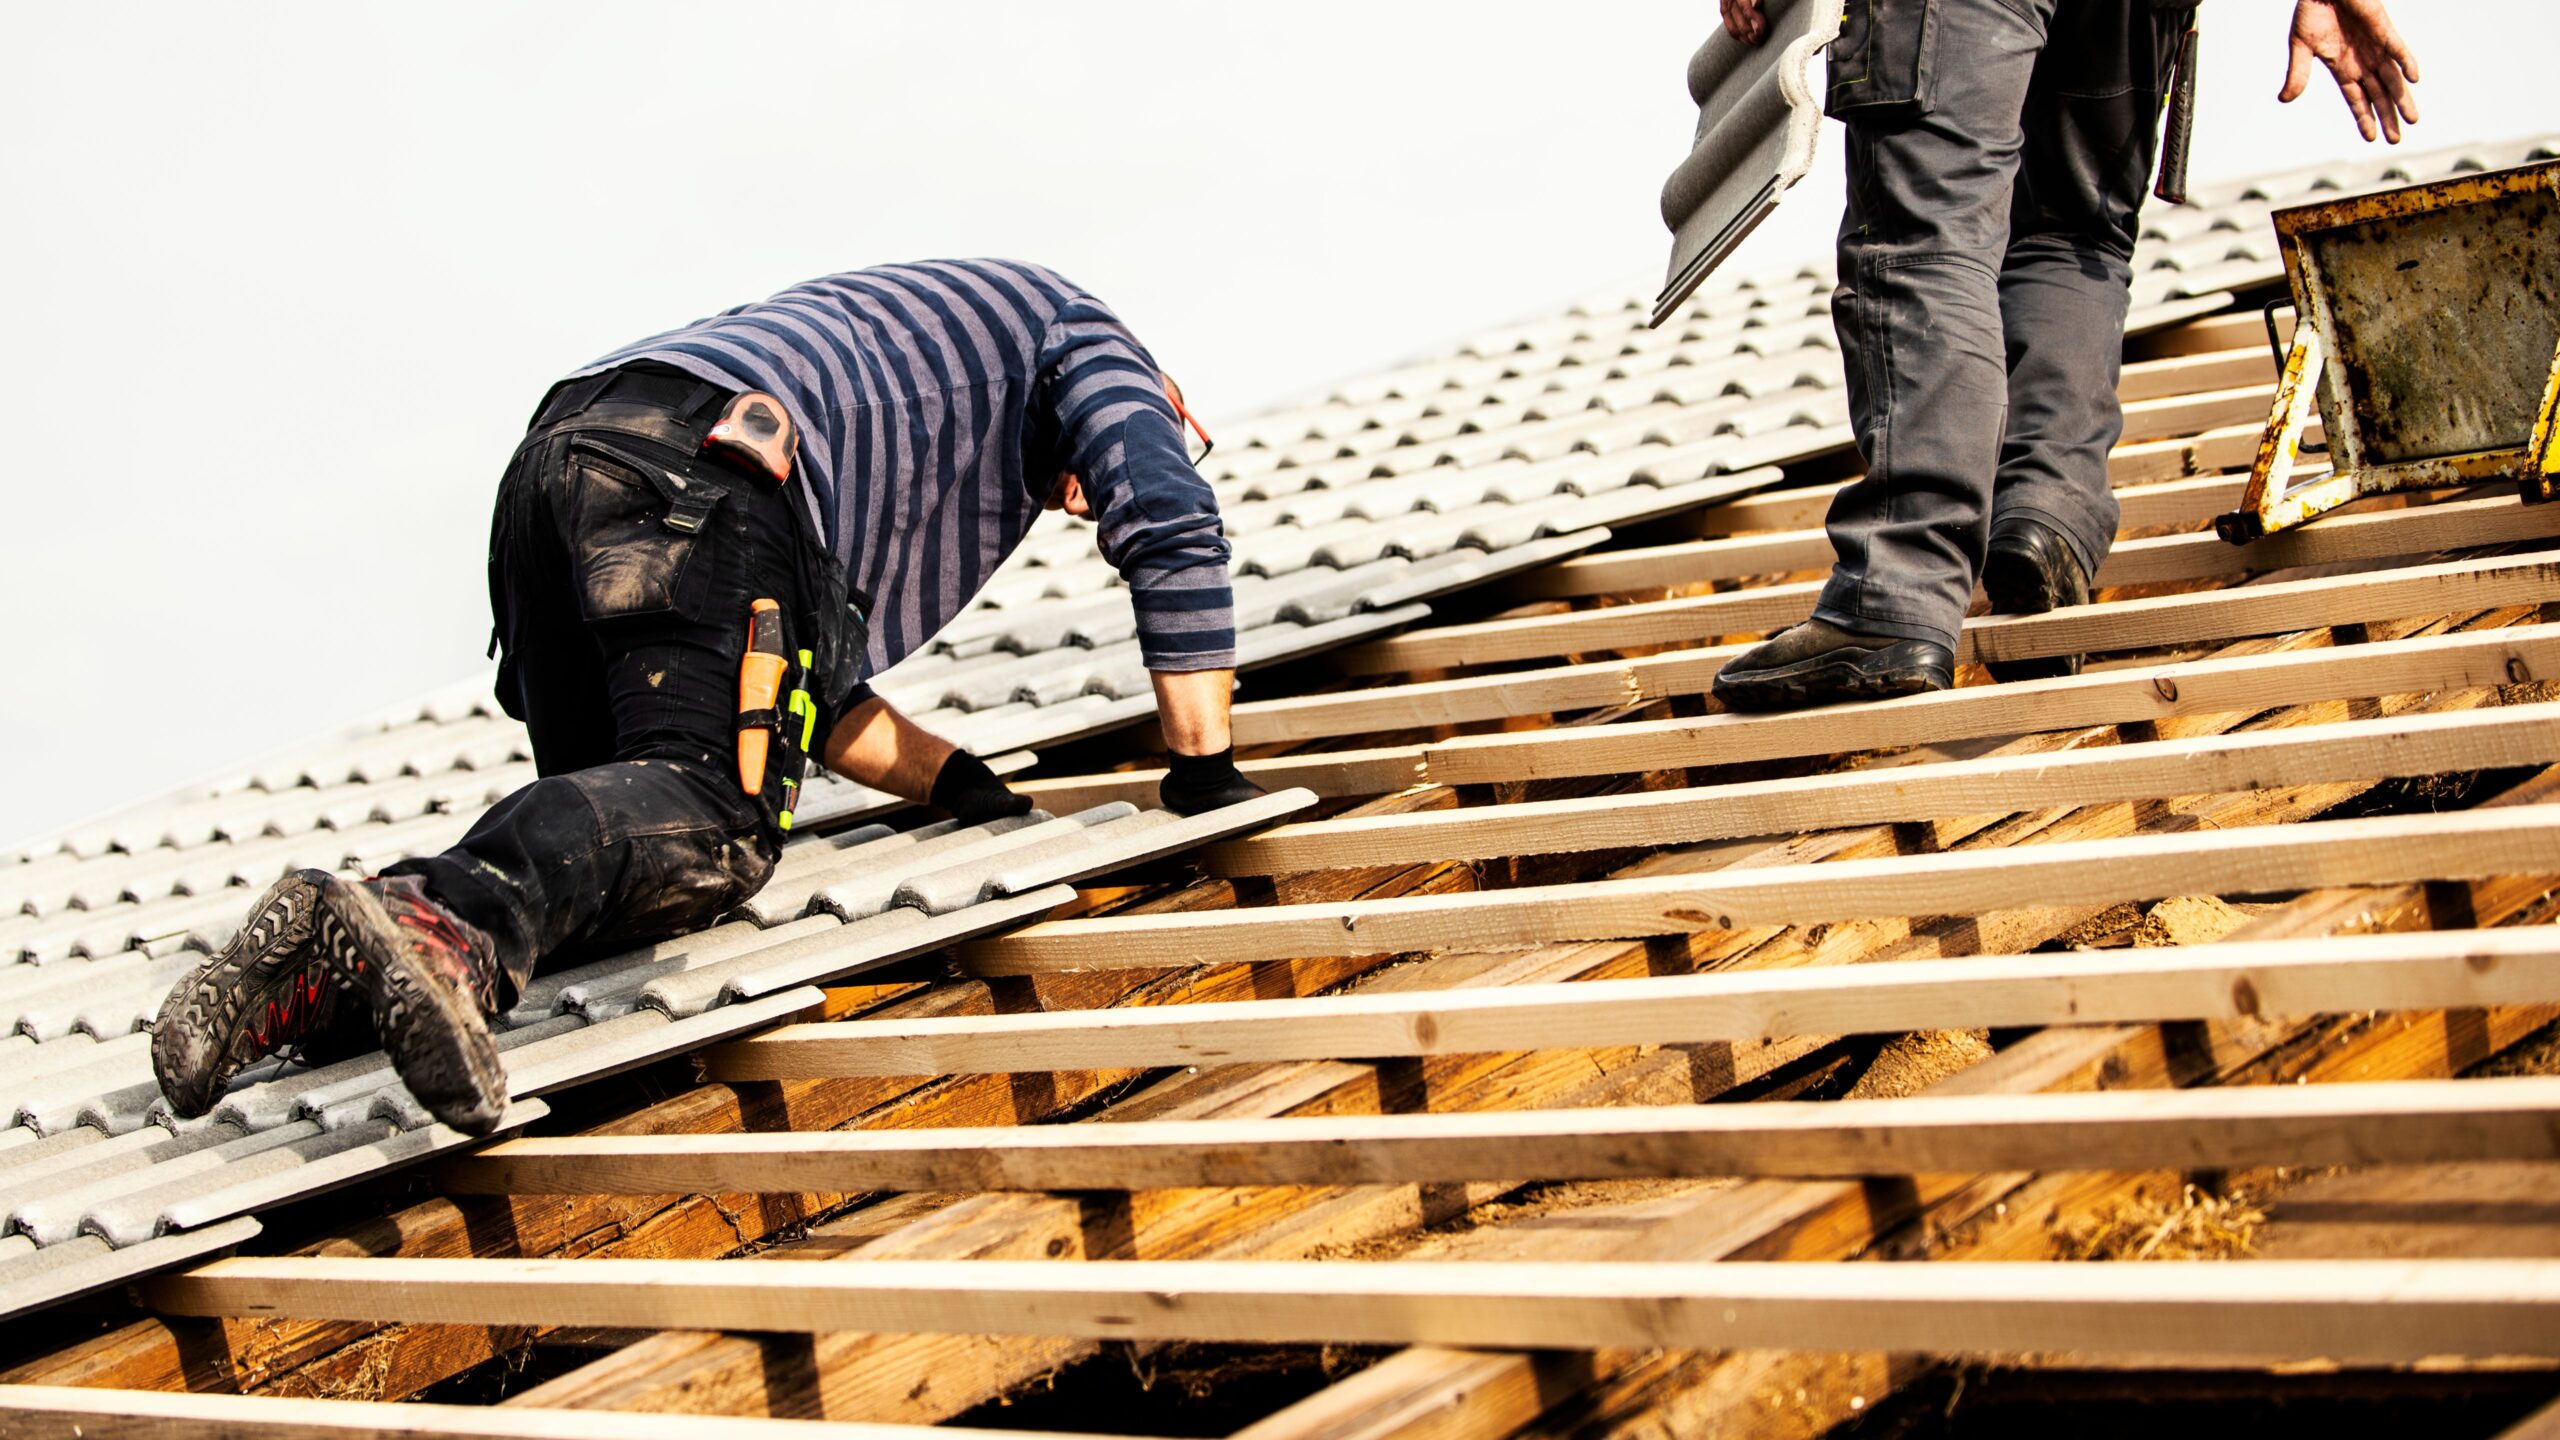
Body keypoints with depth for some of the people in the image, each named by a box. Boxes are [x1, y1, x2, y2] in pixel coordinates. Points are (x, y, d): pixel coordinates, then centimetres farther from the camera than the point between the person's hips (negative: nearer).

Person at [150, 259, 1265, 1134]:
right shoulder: (1076, 333, 29)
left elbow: (814, 696, 40)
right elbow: (1172, 526, 13)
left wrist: (964, 785, 37)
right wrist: (1205, 769, 19)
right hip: (699, 465, -8)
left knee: (603, 852, 7)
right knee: (701, 820, -22)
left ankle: (320, 979, -15)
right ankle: (442, 926, -49)